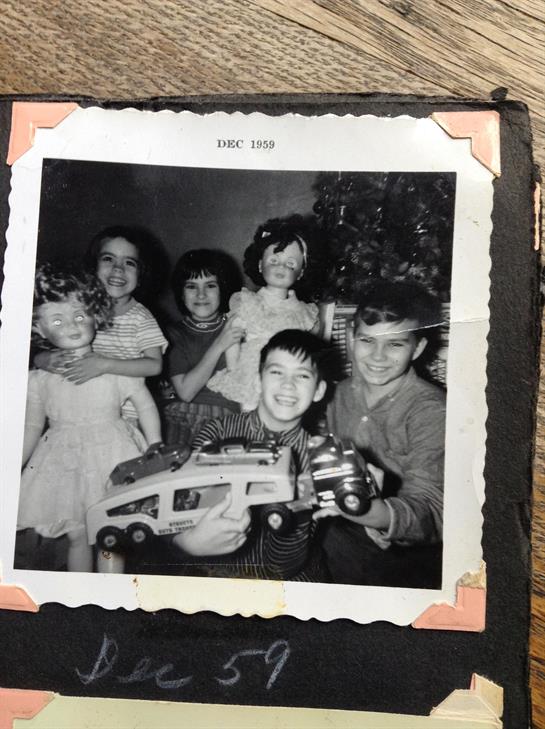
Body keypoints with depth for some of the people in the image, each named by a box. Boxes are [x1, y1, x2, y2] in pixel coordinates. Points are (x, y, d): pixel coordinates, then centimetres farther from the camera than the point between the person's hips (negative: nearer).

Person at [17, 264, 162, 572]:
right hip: (65, 463, 2)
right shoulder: (39, 380, -1)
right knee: (77, 536, 11)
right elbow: (33, 427, 9)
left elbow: (146, 406, -2)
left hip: (111, 458, -2)